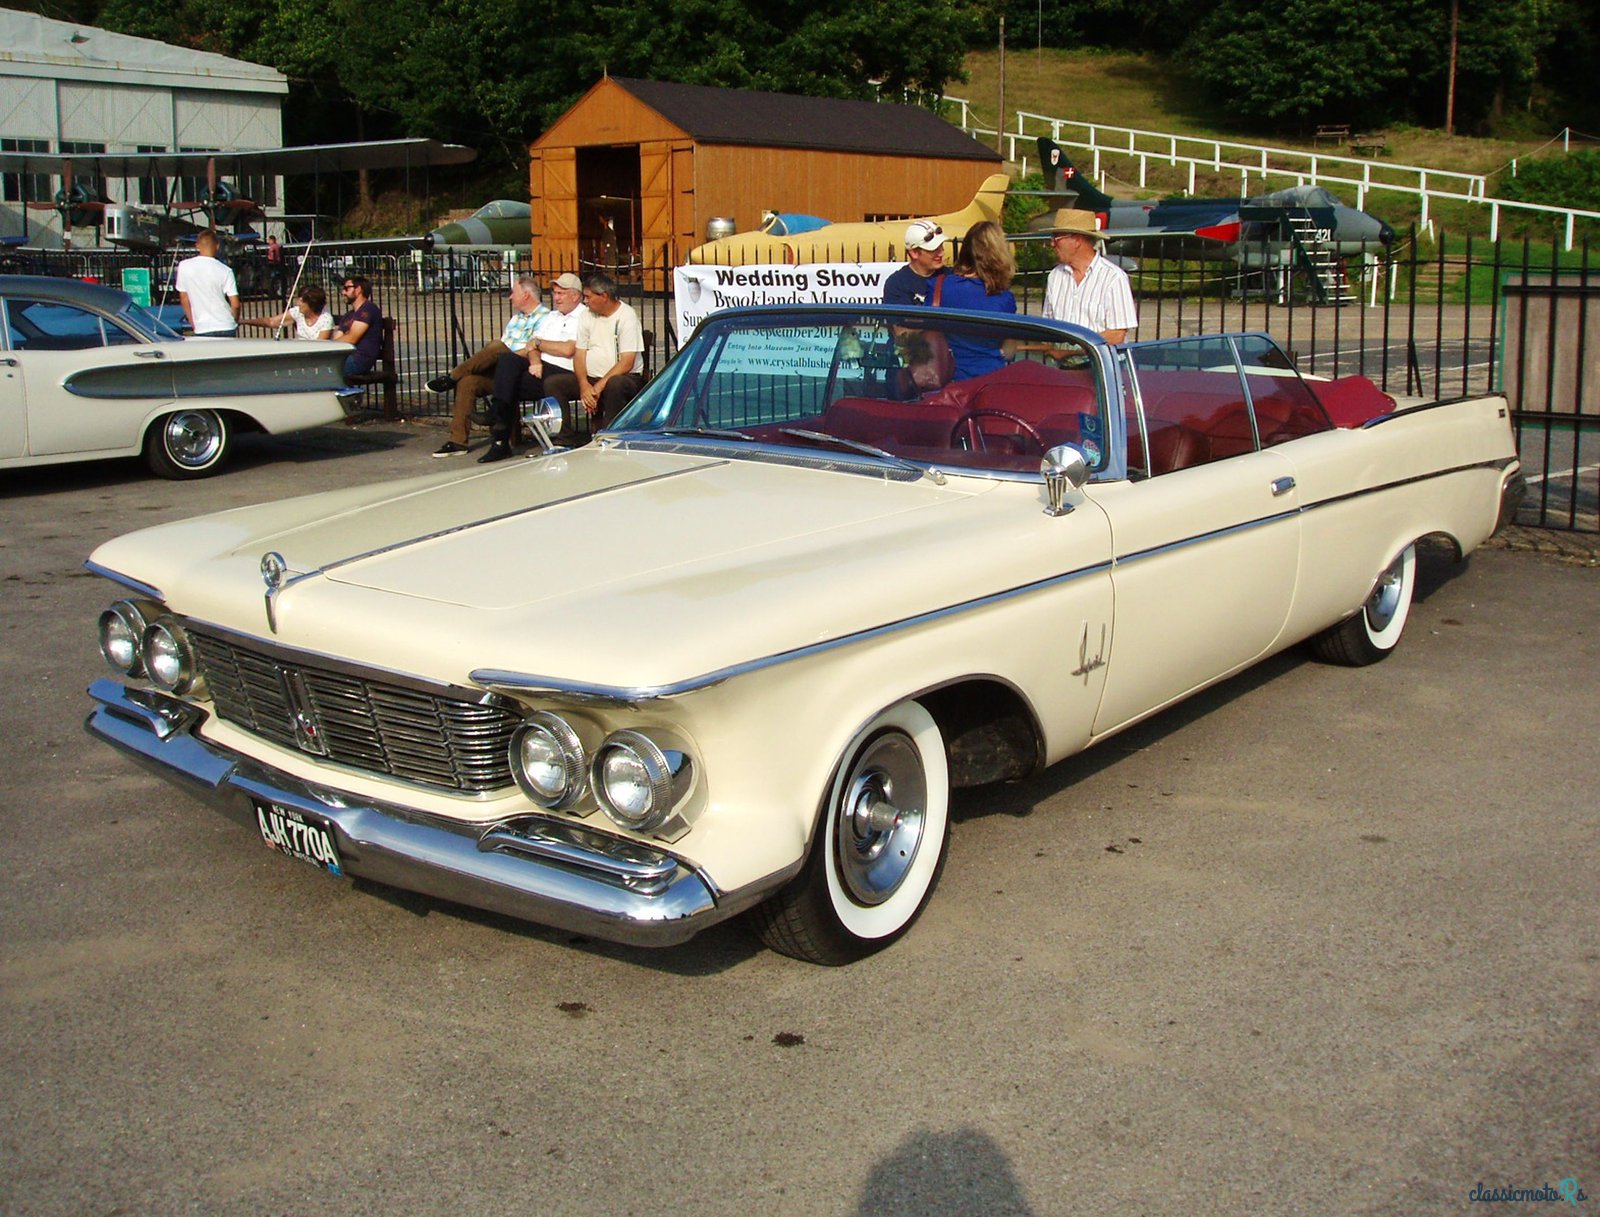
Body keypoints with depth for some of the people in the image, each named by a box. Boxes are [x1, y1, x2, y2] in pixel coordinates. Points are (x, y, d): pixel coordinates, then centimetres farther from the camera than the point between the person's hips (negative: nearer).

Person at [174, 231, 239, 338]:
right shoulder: (225, 270, -5)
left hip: (202, 330, 0)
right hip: (226, 328, 0)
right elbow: (235, 305, -5)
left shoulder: (184, 266, -1)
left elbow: (184, 299, 6)